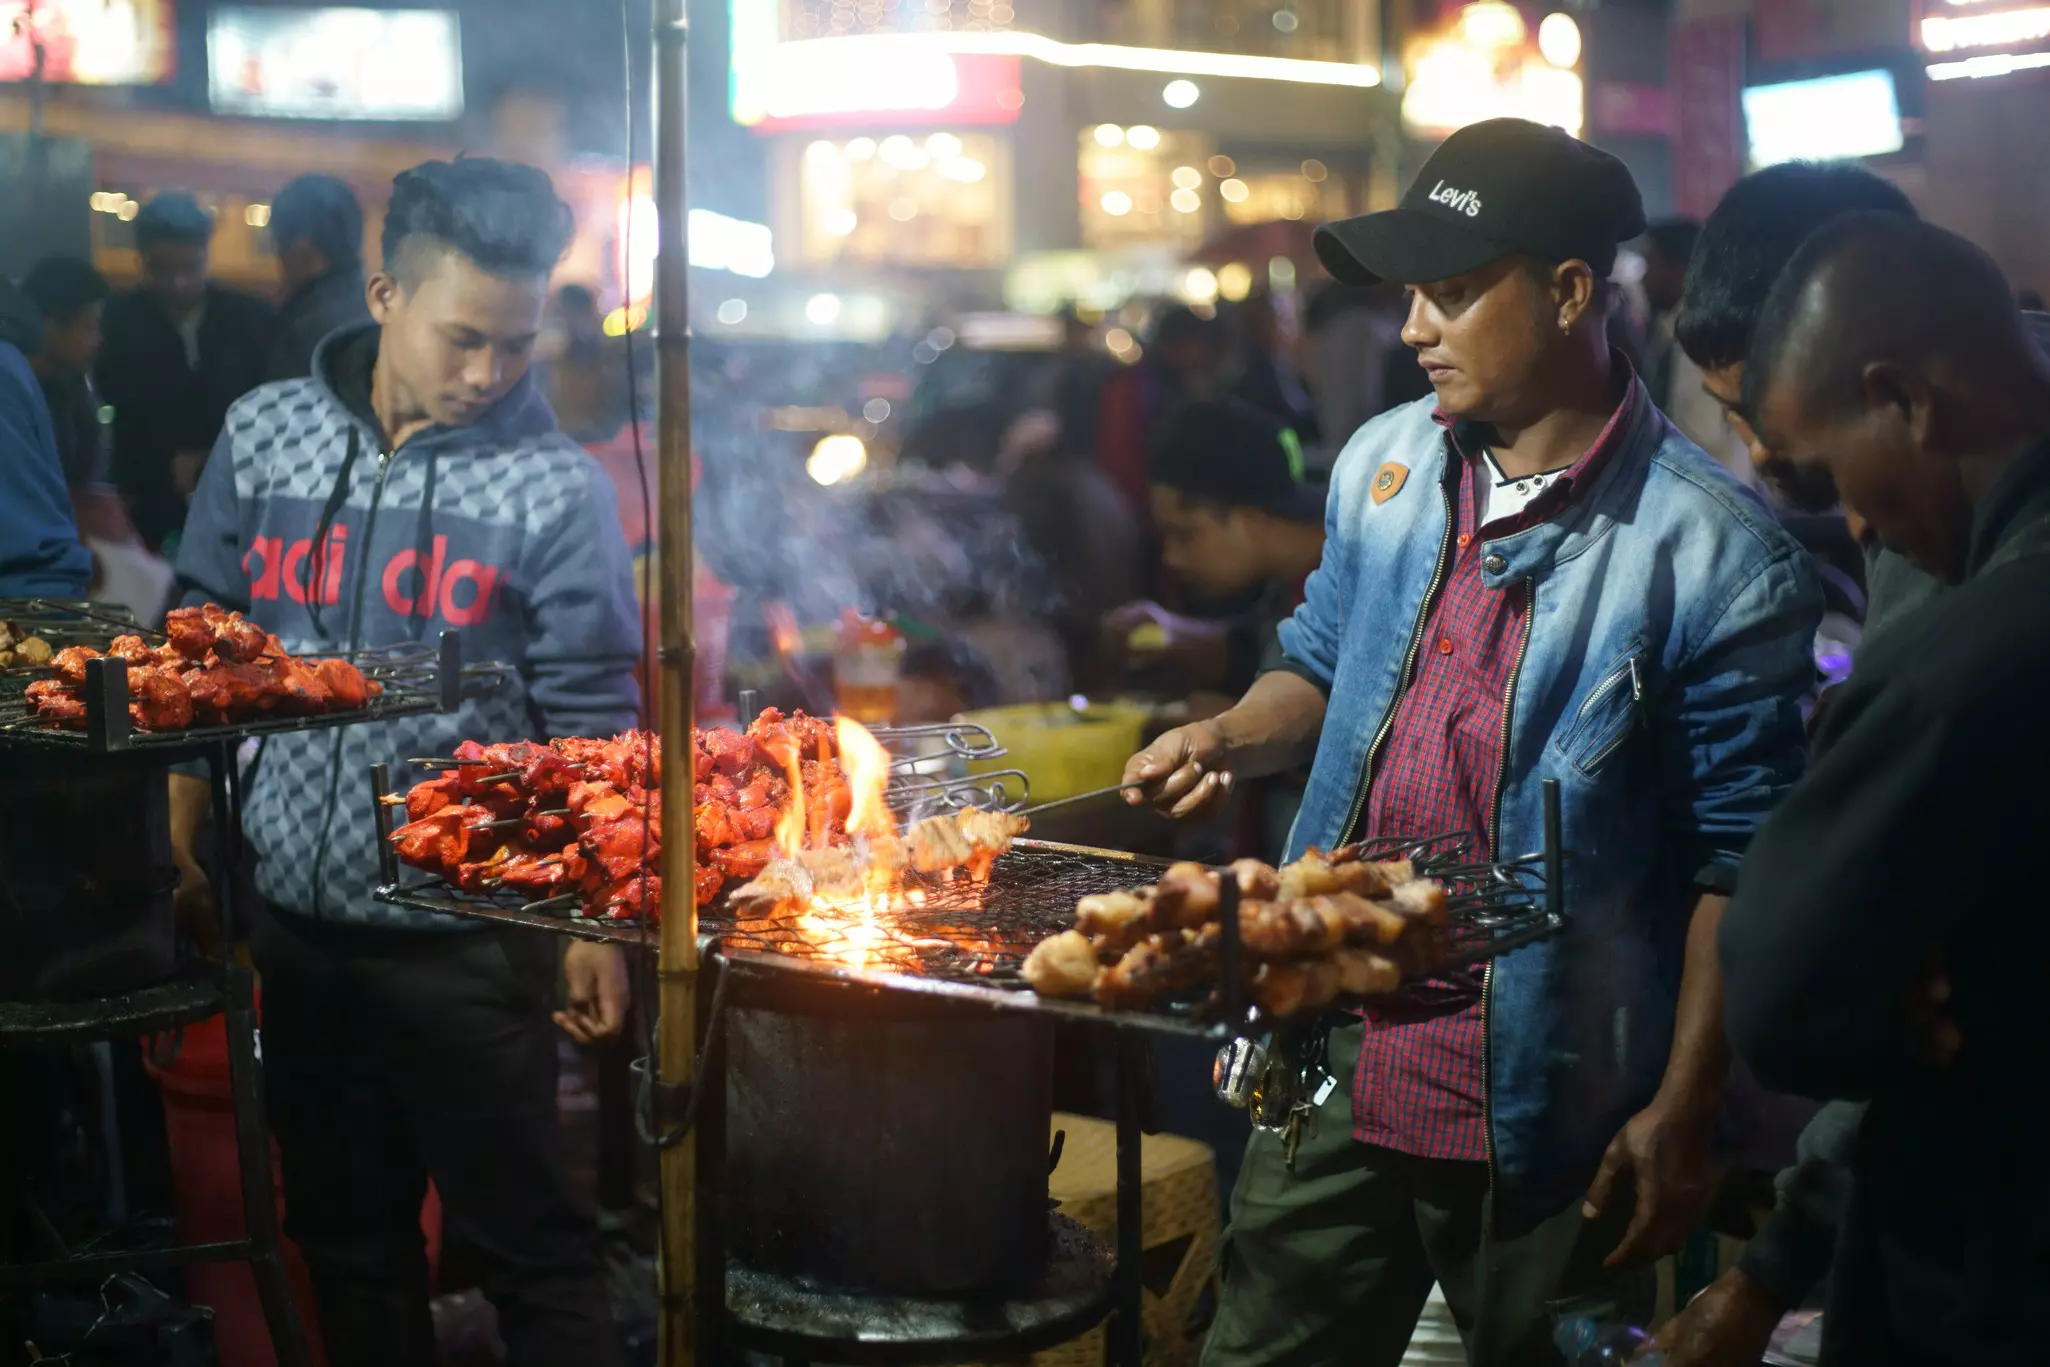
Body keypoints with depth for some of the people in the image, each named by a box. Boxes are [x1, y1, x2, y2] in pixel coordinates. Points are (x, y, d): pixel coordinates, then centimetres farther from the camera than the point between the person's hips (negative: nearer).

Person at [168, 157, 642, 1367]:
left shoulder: (558, 487, -7)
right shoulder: (264, 435, 3)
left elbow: (589, 725, -6)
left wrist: (594, 922, -10)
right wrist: (181, 844, 8)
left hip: (468, 937, -4)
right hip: (294, 921, 4)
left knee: (531, 1244, 5)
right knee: (345, 1233, 18)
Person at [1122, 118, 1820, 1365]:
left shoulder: (1716, 554, -14)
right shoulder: (1383, 466, 4)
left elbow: (1741, 857, -11)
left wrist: (1684, 1115, -12)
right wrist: (1231, 738, -3)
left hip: (1549, 1119, -5)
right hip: (1336, 1067, 5)